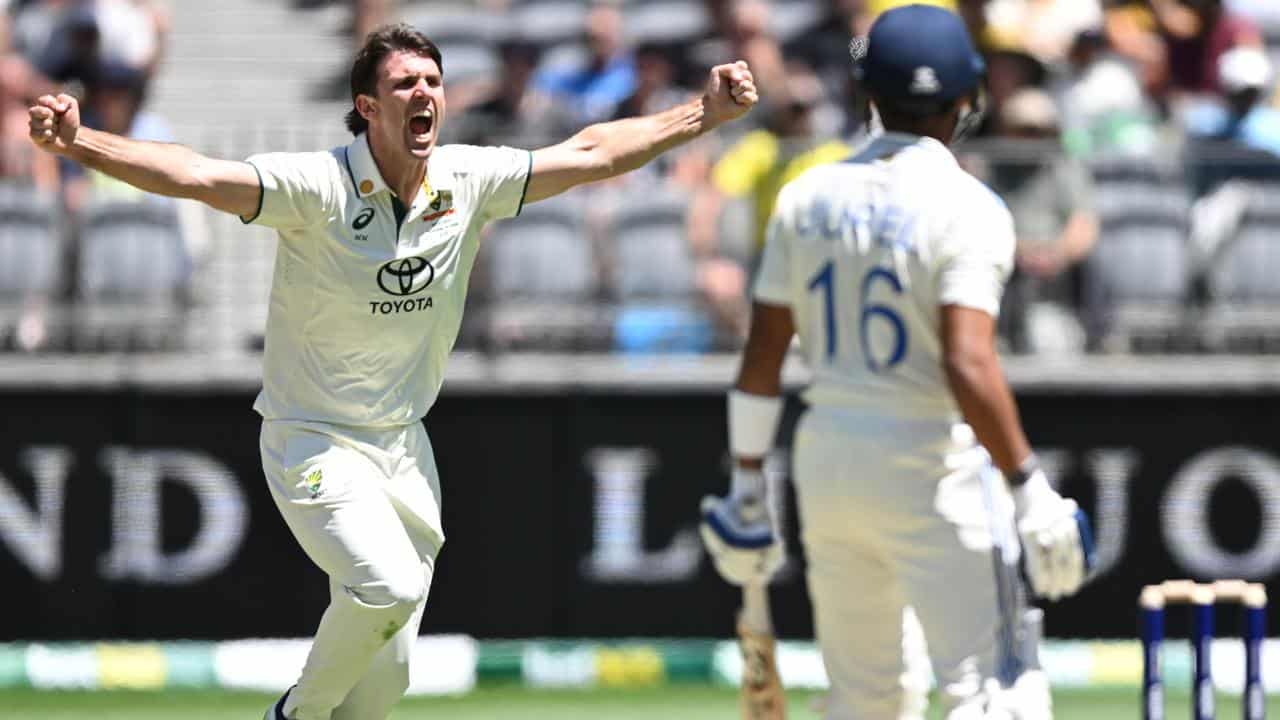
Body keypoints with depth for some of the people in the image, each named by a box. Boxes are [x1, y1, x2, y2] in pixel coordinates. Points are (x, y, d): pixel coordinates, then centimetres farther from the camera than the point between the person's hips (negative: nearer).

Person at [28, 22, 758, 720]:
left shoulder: (470, 183, -4)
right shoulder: (318, 187, -19)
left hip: (404, 448, 5)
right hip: (316, 443, -5)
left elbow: (590, 153, 5)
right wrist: (80, 143, -47)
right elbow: (191, 174, -32)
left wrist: (704, 116, 1)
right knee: (390, 586, -27)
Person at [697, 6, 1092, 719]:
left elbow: (762, 358, 6)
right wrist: (1028, 488, -18)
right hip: (930, 473, -6)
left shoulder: (809, 197, 5)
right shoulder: (968, 208, -13)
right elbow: (969, 368, -23)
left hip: (825, 464, 6)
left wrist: (748, 487, 13)